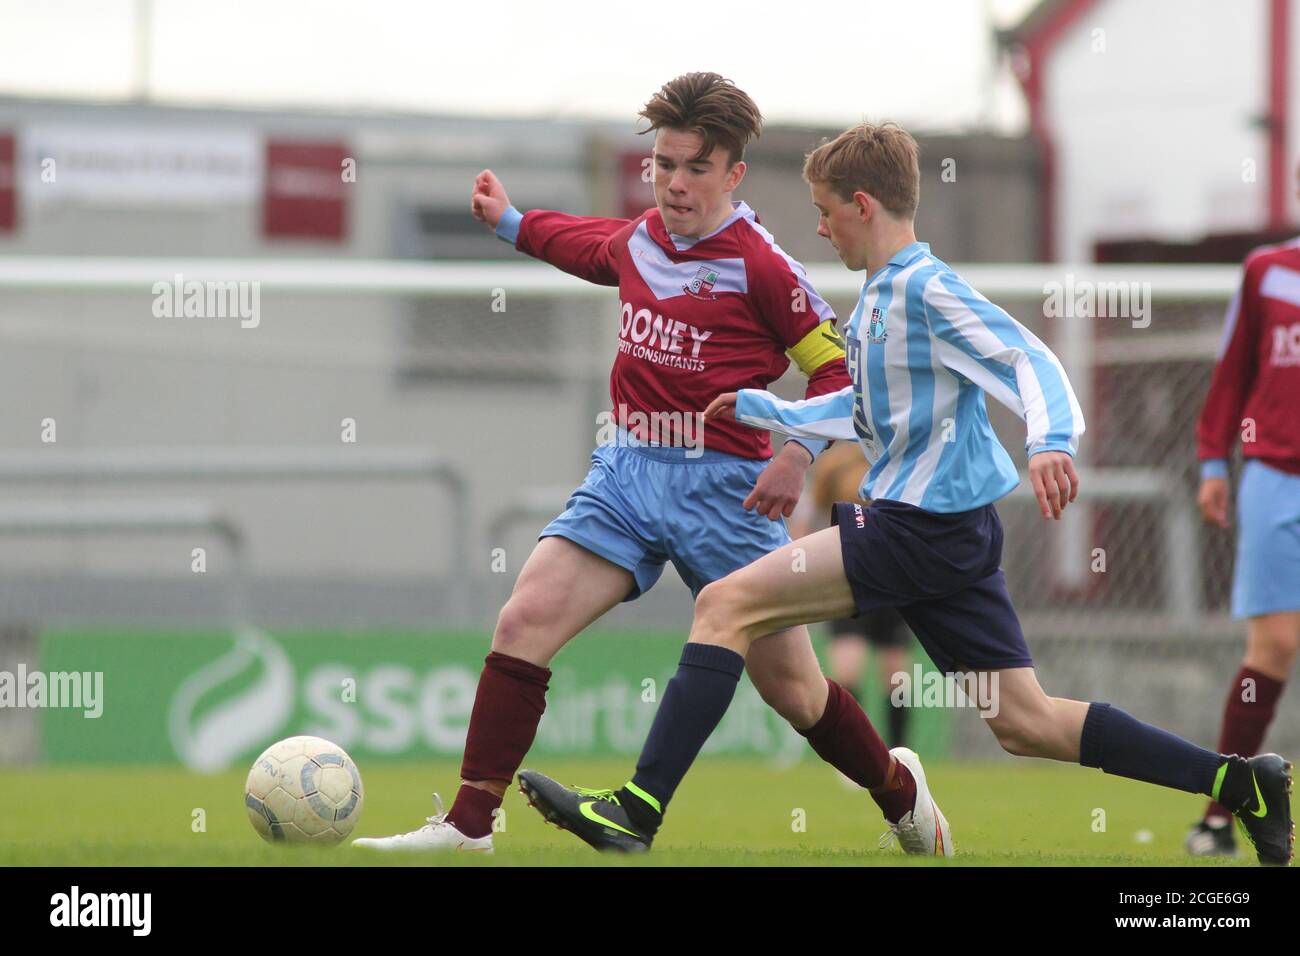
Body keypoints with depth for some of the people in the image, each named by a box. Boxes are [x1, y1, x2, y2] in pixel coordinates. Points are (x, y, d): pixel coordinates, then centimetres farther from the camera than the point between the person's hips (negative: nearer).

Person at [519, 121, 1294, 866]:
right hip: (952, 527, 10)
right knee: (1024, 721, 9)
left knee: (727, 605, -12)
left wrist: (1052, 440, -40)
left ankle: (639, 810, -15)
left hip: (920, 525, -10)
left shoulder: (926, 289, -12)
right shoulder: (880, 295, 17)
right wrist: (759, 409, 32)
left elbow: (1030, 360, -22)